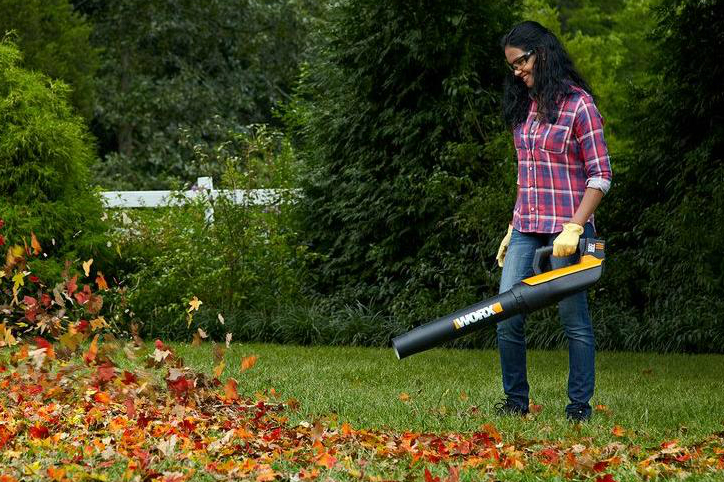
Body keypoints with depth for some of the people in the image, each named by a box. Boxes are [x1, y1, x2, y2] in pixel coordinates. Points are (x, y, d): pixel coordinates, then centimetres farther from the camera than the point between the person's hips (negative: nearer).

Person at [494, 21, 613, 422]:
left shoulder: (578, 104, -7)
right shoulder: (525, 106, 14)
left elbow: (600, 176, -10)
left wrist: (573, 228, -17)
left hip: (566, 229, -6)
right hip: (527, 228, 6)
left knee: (573, 318, -1)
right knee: (506, 317, -1)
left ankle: (580, 405, 7)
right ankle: (515, 400, 11)